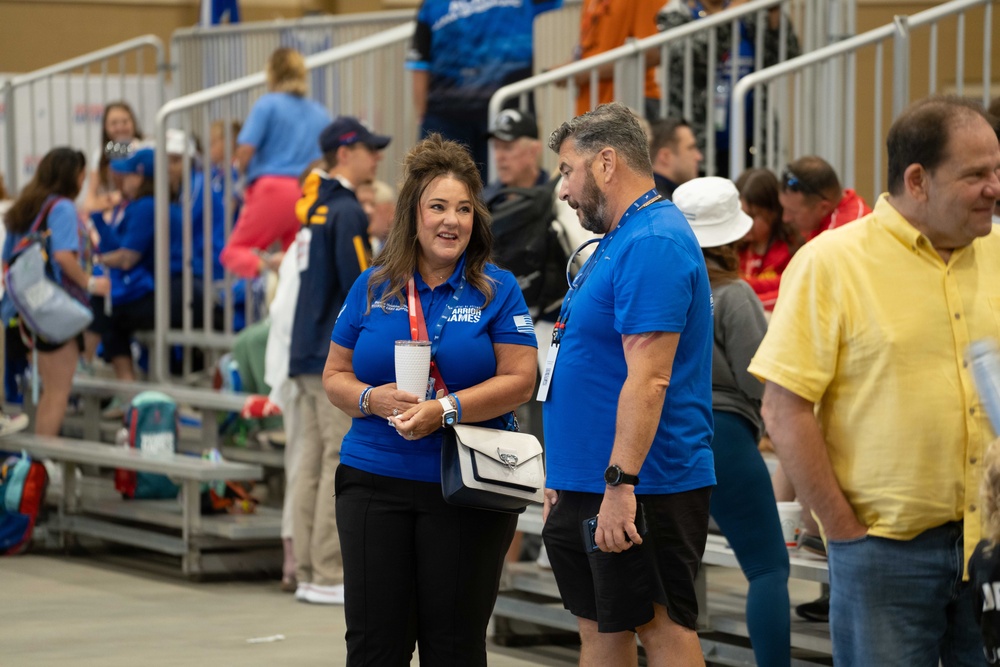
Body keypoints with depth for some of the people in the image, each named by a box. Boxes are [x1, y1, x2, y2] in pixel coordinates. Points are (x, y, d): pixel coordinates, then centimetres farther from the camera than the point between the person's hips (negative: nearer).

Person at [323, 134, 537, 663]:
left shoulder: (496, 290, 1)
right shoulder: (372, 288, 7)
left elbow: (519, 380, -6)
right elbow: (335, 376, 10)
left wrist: (446, 410, -18)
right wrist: (373, 399, -11)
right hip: (374, 481, 2)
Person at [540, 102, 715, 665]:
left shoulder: (652, 244, -17)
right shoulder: (620, 240, 18)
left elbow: (648, 378, -24)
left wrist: (621, 483, -28)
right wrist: (566, 479, 22)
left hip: (642, 487, -10)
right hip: (586, 488, 10)